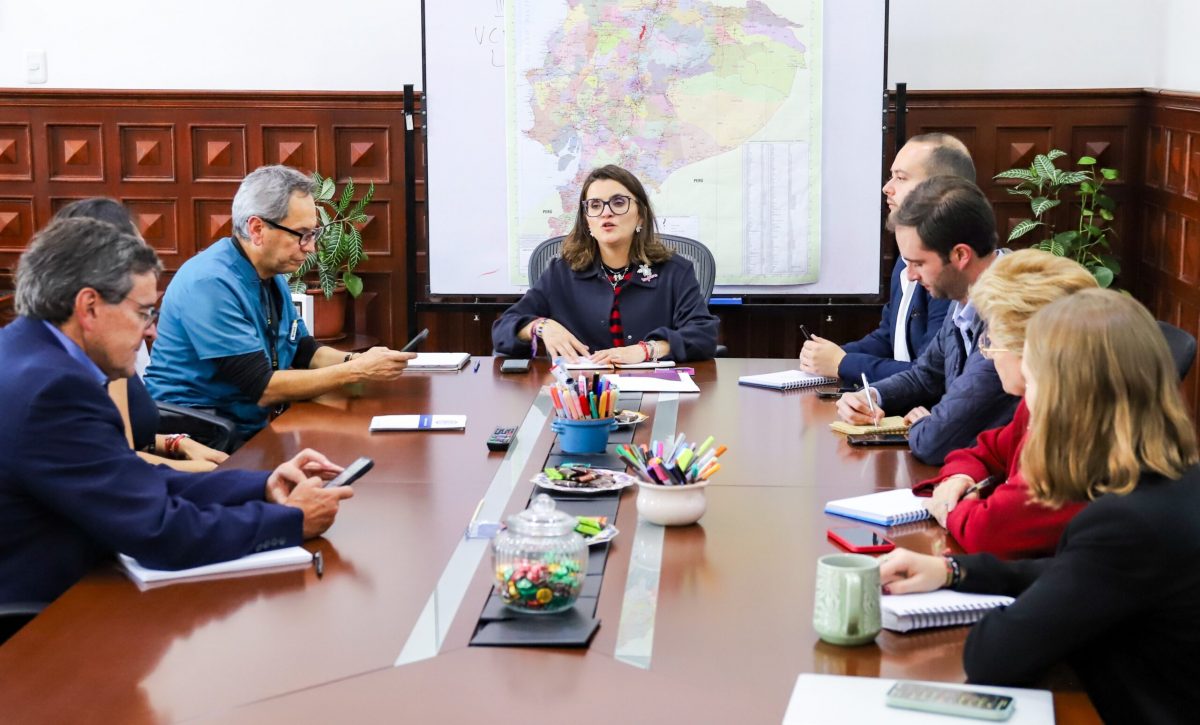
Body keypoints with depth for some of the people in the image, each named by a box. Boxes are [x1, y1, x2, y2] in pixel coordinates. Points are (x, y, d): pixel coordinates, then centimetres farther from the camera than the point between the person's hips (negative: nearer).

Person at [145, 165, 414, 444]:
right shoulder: (211, 284, -21)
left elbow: (305, 352, 16)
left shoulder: (273, 275, 8)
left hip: (253, 430, 9)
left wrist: (356, 359, -4)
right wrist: (357, 371, -20)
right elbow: (262, 388, -22)